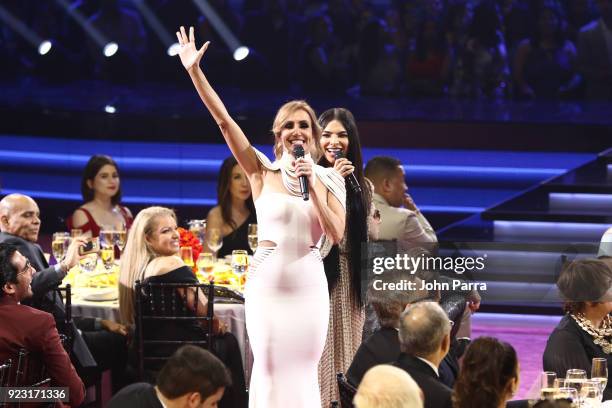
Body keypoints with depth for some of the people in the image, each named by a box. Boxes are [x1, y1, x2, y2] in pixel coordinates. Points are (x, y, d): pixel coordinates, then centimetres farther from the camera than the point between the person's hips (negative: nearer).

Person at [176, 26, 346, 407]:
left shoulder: (328, 179, 6)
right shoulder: (263, 172, 0)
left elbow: (337, 234, -3)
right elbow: (225, 121, -7)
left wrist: (313, 187, -12)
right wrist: (195, 71, -14)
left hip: (309, 281, 2)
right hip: (267, 279, -2)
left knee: (303, 368, 6)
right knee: (270, 366, 1)